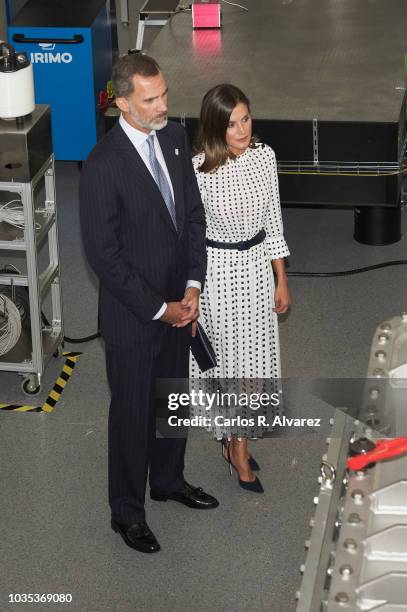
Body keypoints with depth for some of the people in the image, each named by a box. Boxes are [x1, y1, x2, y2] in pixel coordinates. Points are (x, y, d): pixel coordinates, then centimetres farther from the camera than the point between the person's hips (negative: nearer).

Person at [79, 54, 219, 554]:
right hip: (131, 314, -6)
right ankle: (127, 511, 28)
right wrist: (158, 308, -16)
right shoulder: (103, 166, -24)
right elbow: (103, 254, -21)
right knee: (132, 412, 10)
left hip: (178, 302, 6)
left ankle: (168, 479, 46)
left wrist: (192, 286, -5)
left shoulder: (174, 138, -3)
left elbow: (193, 214, 5)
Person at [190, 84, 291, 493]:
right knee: (227, 355, 8)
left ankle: (234, 437, 32)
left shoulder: (264, 157, -5)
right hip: (217, 270, -4)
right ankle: (238, 447, 26)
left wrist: (281, 280, 7)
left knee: (251, 357, 12)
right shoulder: (199, 171, -19)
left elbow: (273, 221, 4)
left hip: (257, 267, 4)